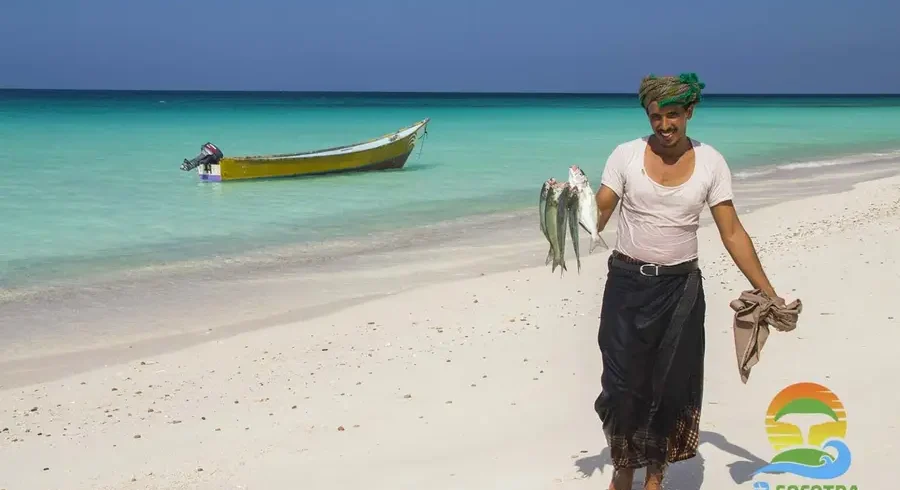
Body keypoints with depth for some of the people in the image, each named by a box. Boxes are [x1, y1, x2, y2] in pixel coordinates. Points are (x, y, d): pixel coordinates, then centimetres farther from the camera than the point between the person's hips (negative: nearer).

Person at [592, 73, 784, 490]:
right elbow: (597, 216, -6)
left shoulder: (710, 162, -3)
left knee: (672, 386, 6)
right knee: (623, 383, 2)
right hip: (627, 284, -1)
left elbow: (732, 233, -1)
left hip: (680, 288, 1)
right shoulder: (626, 155, -5)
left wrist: (768, 294, -3)